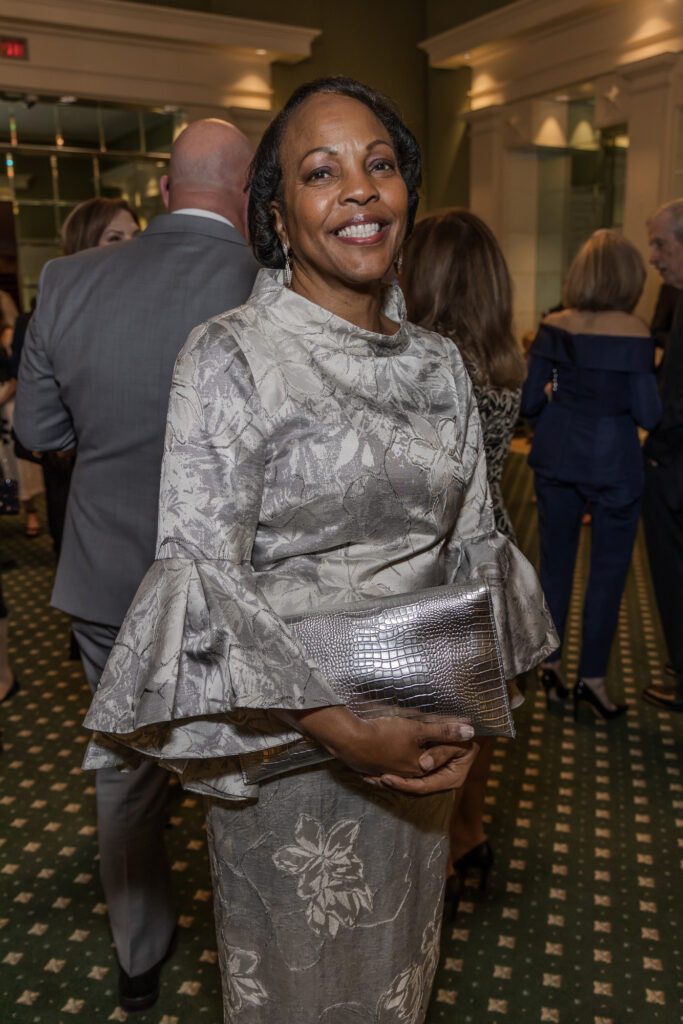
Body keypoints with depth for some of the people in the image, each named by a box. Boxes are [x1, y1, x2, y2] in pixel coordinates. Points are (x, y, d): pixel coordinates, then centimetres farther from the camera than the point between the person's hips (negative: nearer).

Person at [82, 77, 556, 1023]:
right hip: (289, 747, -4)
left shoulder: (439, 366, 3)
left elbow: (473, 542, 6)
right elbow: (201, 578, -18)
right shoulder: (228, 359, -14)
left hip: (422, 747, 5)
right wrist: (342, 727, -26)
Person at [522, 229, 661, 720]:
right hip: (612, 461, -4)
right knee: (608, 570, 9)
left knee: (556, 561, 15)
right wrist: (657, 374, 5)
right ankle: (592, 678, 16)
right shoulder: (633, 332, -13)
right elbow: (649, 414, -14)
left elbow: (529, 403, -1)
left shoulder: (553, 327, -3)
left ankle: (551, 666, 25)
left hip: (556, 457, 4)